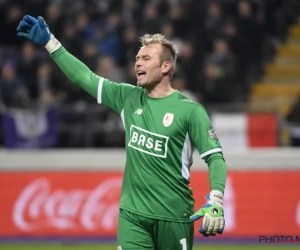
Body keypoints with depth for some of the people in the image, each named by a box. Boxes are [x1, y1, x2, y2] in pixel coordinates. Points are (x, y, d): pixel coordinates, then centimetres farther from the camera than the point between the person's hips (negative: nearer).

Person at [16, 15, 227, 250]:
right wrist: (49, 42, 10)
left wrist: (216, 202, -22)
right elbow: (85, 77, 11)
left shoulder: (190, 110, -7)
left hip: (174, 218, -4)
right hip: (132, 214, 4)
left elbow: (215, 157, -9)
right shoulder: (128, 97, 7)